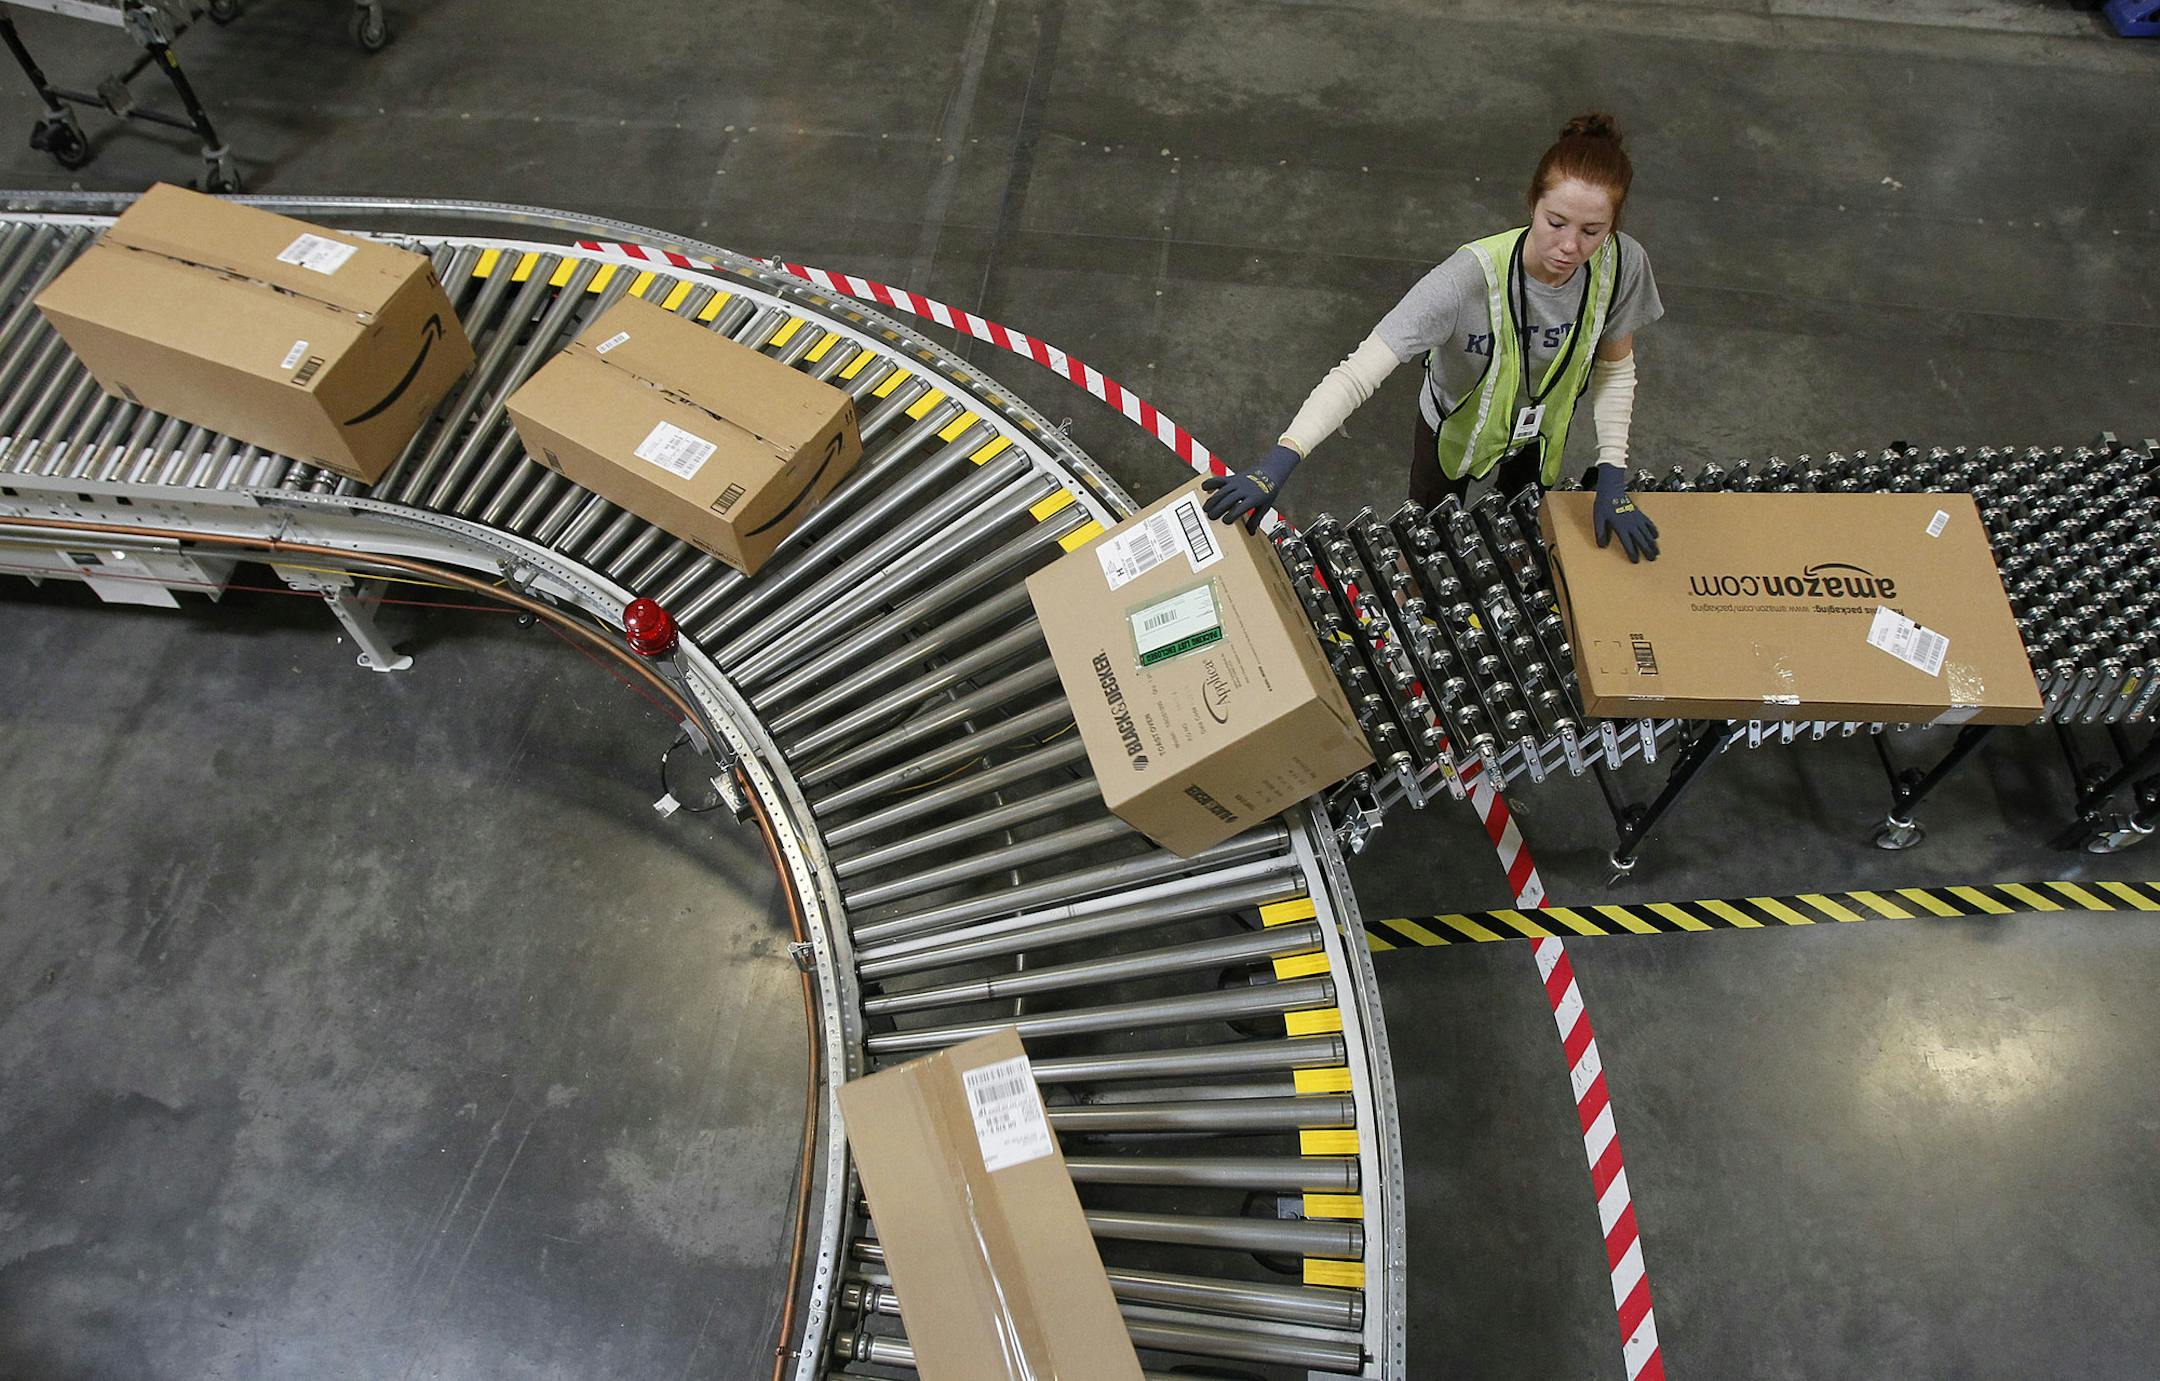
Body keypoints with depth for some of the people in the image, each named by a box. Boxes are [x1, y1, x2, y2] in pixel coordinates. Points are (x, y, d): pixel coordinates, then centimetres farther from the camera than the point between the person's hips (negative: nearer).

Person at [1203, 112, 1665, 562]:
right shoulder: (1471, 276, -42)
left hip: (1539, 434, 3)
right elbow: (1360, 370, -48)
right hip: (1456, 426, -3)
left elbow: (1616, 368, -9)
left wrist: (1613, 476, -18)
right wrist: (1279, 461, -61)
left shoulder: (1623, 264, -28)